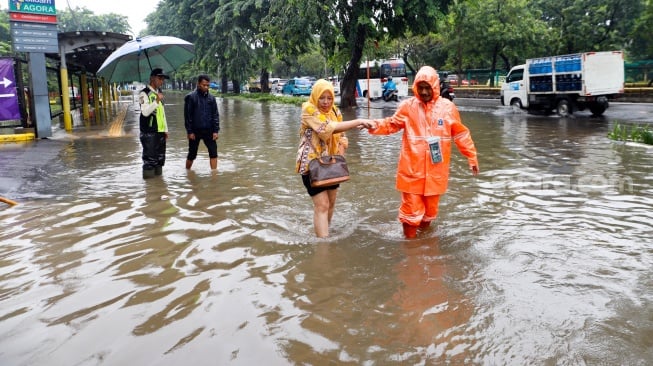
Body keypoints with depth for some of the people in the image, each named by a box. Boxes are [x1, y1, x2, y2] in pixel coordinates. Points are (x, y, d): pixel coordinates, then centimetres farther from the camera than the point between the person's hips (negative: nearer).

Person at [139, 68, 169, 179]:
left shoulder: (159, 92, 17)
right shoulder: (144, 93, -9)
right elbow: (145, 112, -22)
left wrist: (165, 129, 20)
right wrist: (156, 101, -32)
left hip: (160, 132, 8)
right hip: (149, 133, -8)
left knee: (160, 158, 13)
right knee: (149, 159, -6)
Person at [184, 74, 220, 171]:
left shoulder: (211, 98, 5)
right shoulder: (190, 97, -6)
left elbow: (215, 115, 6)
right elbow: (187, 116, -7)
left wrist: (215, 130, -2)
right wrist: (189, 131, -10)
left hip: (208, 130, 3)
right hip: (195, 131, -3)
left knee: (213, 152, -5)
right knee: (192, 154, 8)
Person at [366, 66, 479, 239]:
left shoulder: (448, 107, 0)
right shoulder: (408, 106, -2)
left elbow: (461, 134, 8)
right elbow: (392, 124, 7)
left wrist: (472, 157, 9)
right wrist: (376, 125, -13)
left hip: (436, 170, 2)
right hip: (412, 170, -2)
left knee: (431, 207, 17)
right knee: (411, 208, 3)